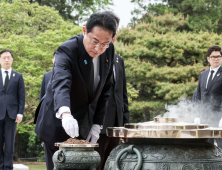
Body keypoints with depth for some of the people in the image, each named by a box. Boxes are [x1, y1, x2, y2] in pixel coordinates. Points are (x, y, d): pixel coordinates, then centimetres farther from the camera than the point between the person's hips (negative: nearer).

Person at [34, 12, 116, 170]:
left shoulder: (109, 51, -2)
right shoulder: (67, 50, -22)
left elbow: (105, 89, 6)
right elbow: (60, 83, -41)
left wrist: (97, 124, 0)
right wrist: (65, 113, -59)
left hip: (85, 126, 5)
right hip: (58, 125, -5)